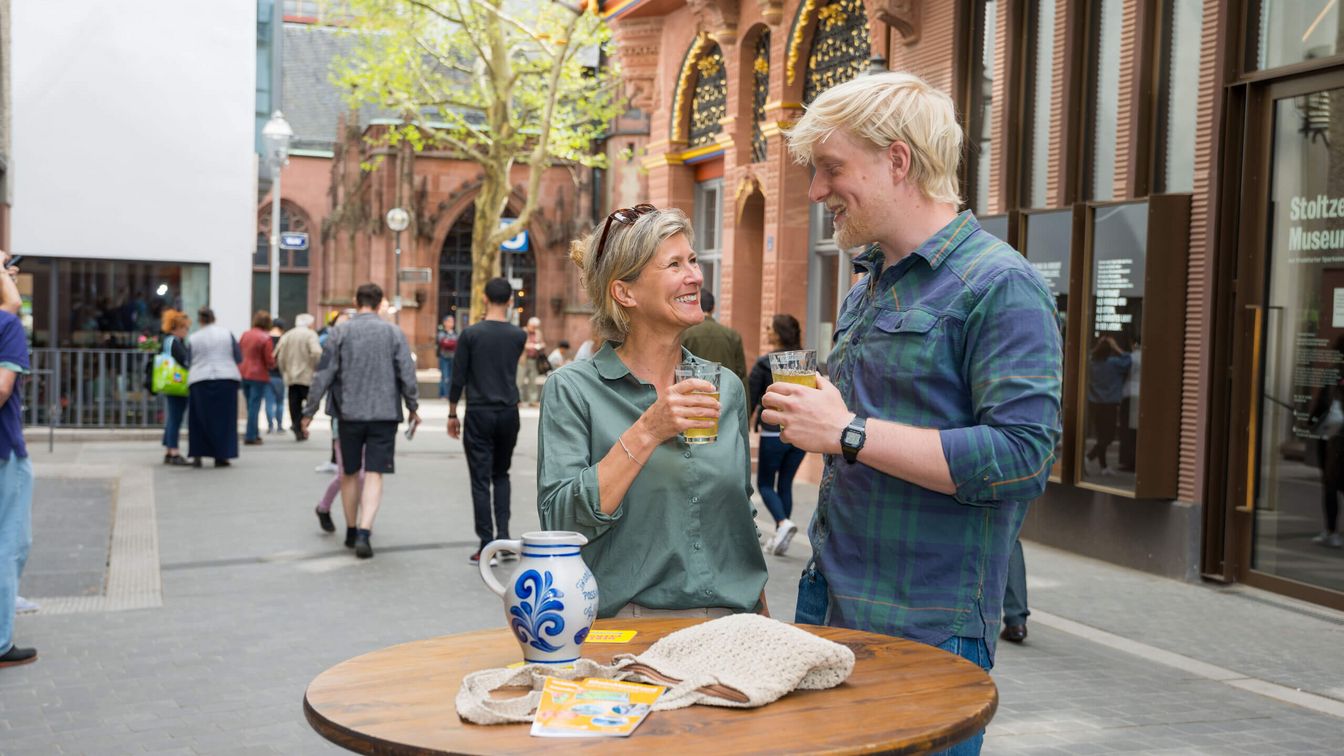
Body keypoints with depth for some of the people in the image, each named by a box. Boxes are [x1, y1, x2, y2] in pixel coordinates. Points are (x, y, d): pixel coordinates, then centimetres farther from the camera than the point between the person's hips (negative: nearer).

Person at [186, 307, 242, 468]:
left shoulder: (193, 338, 2)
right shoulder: (226, 333, 2)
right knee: (223, 419, 5)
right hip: (227, 379, 0)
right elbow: (239, 358, 5)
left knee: (200, 419, 10)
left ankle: (197, 455, 5)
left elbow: (188, 362, 3)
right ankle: (221, 456, 4)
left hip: (200, 381, 0)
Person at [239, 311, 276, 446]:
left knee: (250, 406, 17)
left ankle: (254, 434, 24)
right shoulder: (265, 338, -13)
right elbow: (269, 361, -12)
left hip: (243, 374, 6)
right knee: (254, 406, -1)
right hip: (259, 376, -6)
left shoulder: (245, 335, 6)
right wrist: (273, 358, 8)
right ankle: (250, 437, -1)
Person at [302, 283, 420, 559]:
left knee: (350, 473, 15)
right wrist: (412, 407, 12)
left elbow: (323, 375, -2)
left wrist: (309, 411, 4)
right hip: (385, 413, -1)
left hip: (350, 413, 1)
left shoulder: (340, 332, 0)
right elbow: (407, 375, -1)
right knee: (375, 475, -2)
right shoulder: (394, 332, 1)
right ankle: (364, 533, -15)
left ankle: (352, 530, 26)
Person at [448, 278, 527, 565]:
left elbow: (458, 378, -6)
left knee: (481, 481, 0)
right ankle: (503, 536, 8)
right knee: (501, 476, 18)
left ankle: (486, 547, -1)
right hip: (509, 414, 3)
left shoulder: (471, 334, -7)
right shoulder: (518, 336, 1)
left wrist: (452, 414, 4)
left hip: (479, 415, -3)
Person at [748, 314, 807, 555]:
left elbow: (751, 399, -4)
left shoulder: (764, 364, -8)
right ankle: (780, 538, 15)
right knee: (785, 484, 15)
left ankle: (783, 522, -14)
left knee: (765, 483, 10)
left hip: (773, 433, -4)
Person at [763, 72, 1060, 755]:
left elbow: (1022, 455, -23)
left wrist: (849, 434, -21)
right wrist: (808, 418, 9)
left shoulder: (1001, 286, -13)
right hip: (831, 599, 8)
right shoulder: (869, 283, 15)